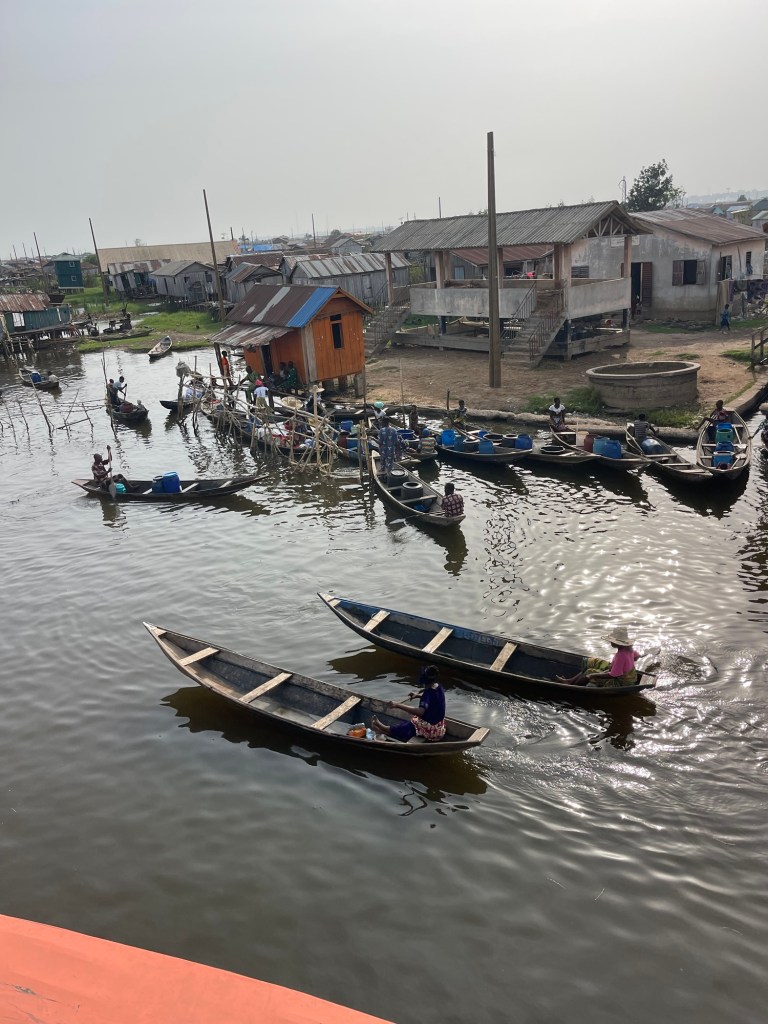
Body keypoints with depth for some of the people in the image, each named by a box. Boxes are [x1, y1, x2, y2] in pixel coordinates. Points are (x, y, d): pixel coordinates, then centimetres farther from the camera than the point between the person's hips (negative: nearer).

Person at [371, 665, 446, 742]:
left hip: (430, 729, -8)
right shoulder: (438, 687, -4)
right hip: (439, 726, 8)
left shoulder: (429, 692, -30)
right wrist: (418, 695, 10)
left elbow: (420, 711, -45)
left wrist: (398, 705, -45)